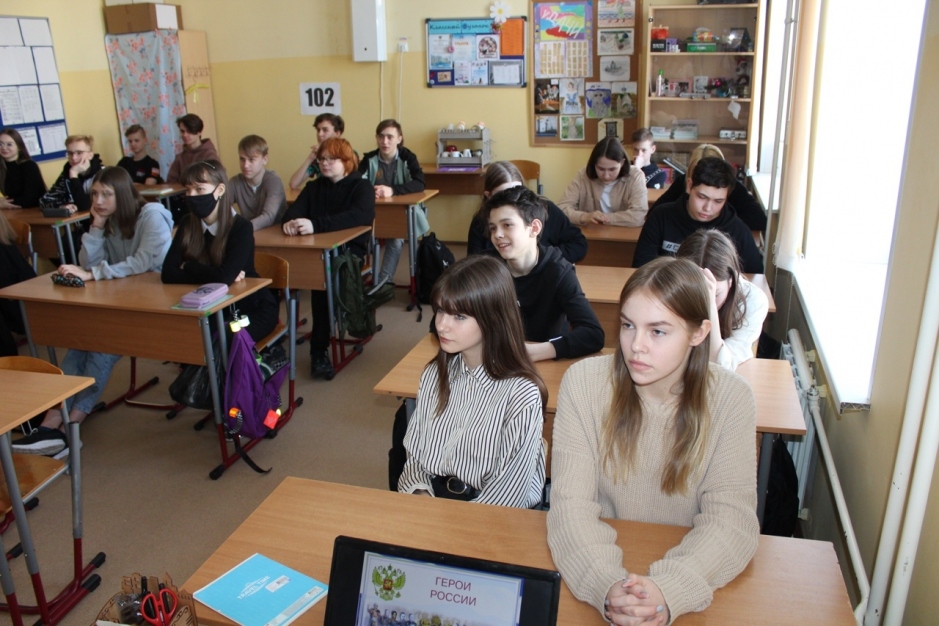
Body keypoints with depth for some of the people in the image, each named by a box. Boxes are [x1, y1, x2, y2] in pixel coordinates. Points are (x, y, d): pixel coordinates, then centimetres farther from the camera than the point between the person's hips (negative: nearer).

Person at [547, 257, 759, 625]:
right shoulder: (583, 382, -11)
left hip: (685, 569, 1)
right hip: (597, 564, -1)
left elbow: (731, 519, -13)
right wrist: (607, 586, -31)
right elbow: (571, 502, -15)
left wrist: (669, 591, -29)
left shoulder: (731, 400, -9)